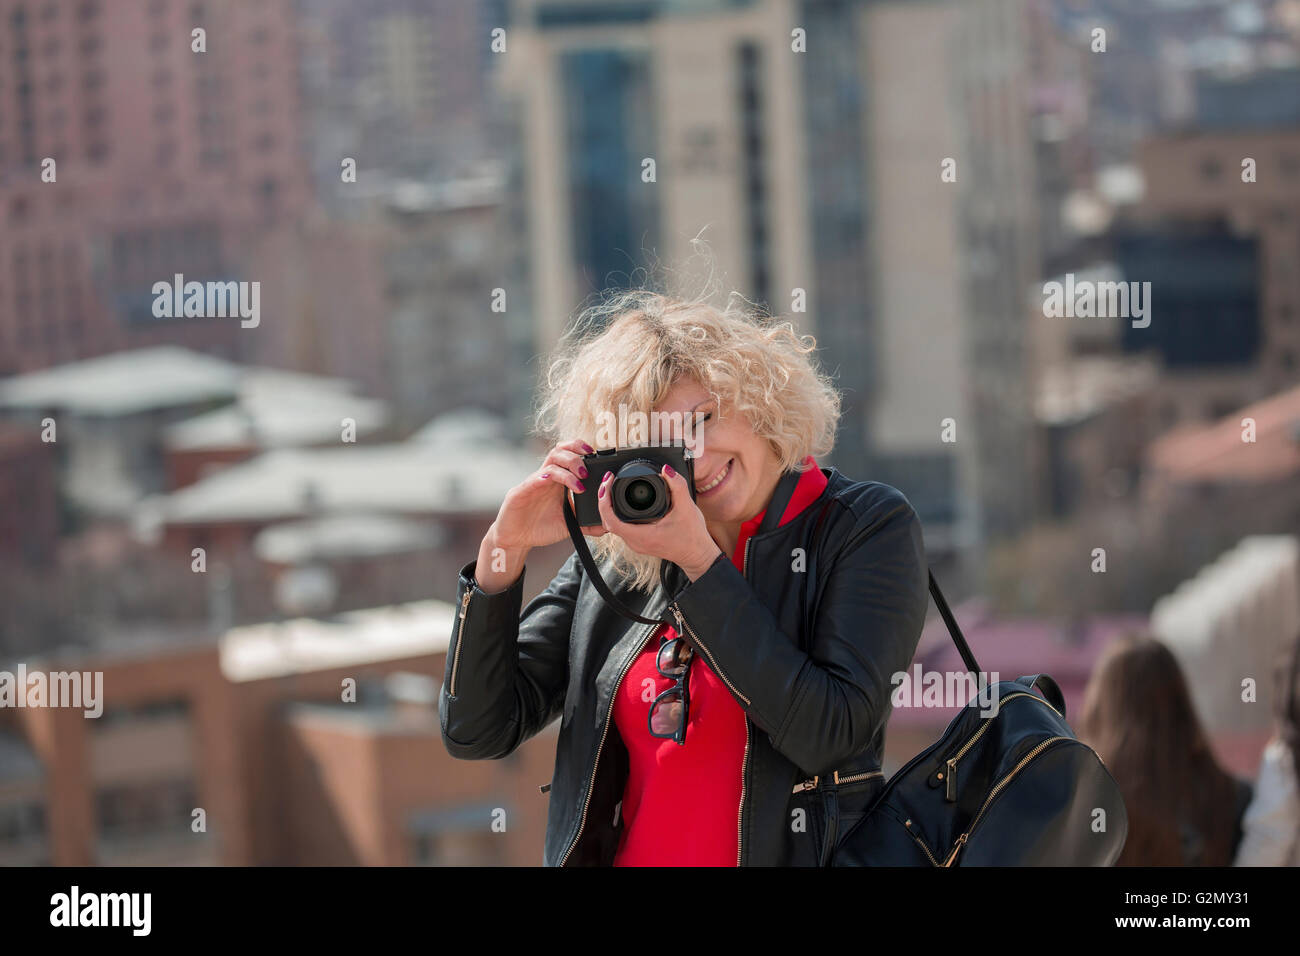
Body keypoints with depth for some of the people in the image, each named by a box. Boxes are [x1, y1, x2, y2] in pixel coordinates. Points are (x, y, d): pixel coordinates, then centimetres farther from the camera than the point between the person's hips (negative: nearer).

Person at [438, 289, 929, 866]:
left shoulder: (867, 526, -1)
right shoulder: (611, 560, 7)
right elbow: (476, 732, 6)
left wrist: (701, 561, -12)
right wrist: (503, 549, -4)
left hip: (797, 852, -2)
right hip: (621, 853, 2)